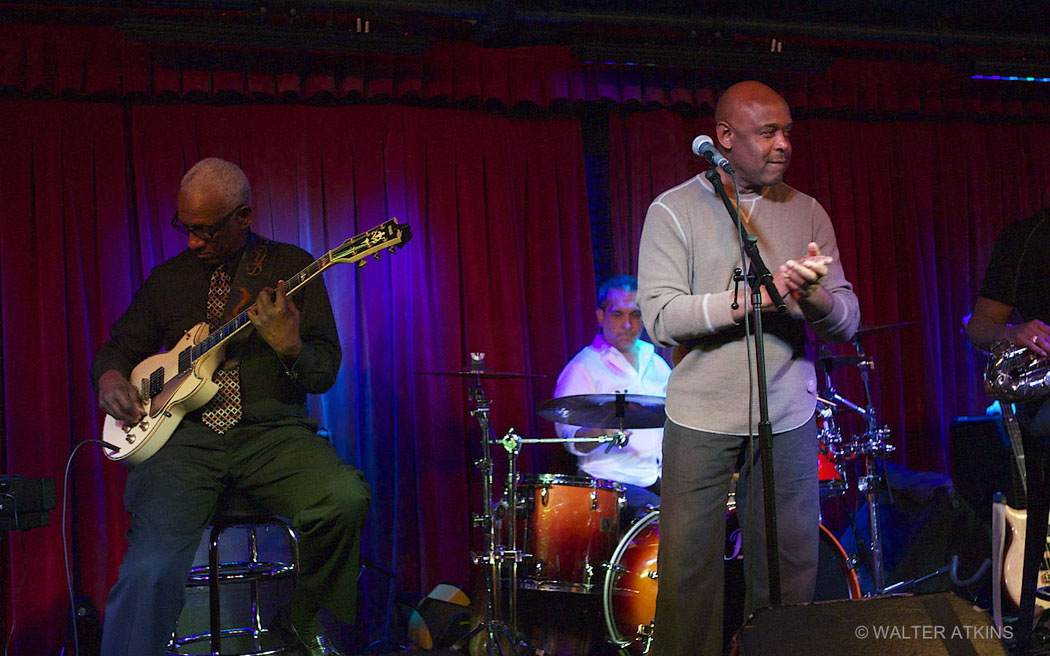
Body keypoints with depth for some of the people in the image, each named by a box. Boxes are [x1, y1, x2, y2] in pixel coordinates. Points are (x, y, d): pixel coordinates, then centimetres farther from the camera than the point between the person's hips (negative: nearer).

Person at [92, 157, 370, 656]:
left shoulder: (291, 266, 8)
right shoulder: (168, 278, 17)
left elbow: (325, 373, 2)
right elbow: (118, 347, 28)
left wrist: (290, 347, -20)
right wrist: (110, 377, 4)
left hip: (272, 433, 0)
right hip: (186, 437, 1)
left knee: (346, 499, -30)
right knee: (152, 567, -29)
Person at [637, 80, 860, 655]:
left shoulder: (807, 213, 9)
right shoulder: (674, 211, -1)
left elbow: (846, 324, 4)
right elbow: (660, 317, -12)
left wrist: (814, 294, -19)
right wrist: (754, 297, -22)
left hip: (789, 419, 3)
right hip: (702, 419, -3)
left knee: (789, 571, 7)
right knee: (689, 569, 0)